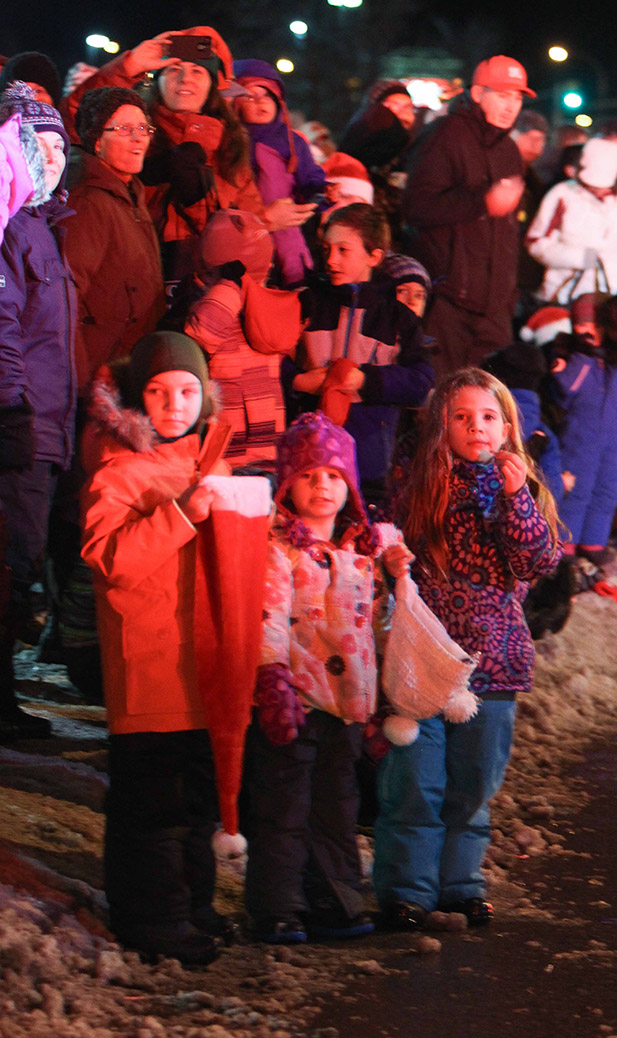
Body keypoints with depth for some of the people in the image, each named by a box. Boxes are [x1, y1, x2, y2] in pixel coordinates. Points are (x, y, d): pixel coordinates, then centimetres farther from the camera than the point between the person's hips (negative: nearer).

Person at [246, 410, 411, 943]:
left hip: (348, 698, 6)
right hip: (294, 697, -6)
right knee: (282, 804, -1)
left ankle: (334, 899, 22)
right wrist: (272, 676, -26)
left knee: (338, 803, 13)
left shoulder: (366, 546, 11)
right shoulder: (276, 549, -9)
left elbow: (371, 618, 25)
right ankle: (277, 907, 5)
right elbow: (269, 615, -18)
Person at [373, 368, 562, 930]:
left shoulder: (522, 491, 6)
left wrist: (515, 498, -17)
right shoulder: (422, 490, 1)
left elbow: (540, 561, -8)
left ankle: (461, 882, 24)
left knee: (474, 783, 11)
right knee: (415, 783, -4)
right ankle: (407, 888, 7)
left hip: (492, 663, 2)